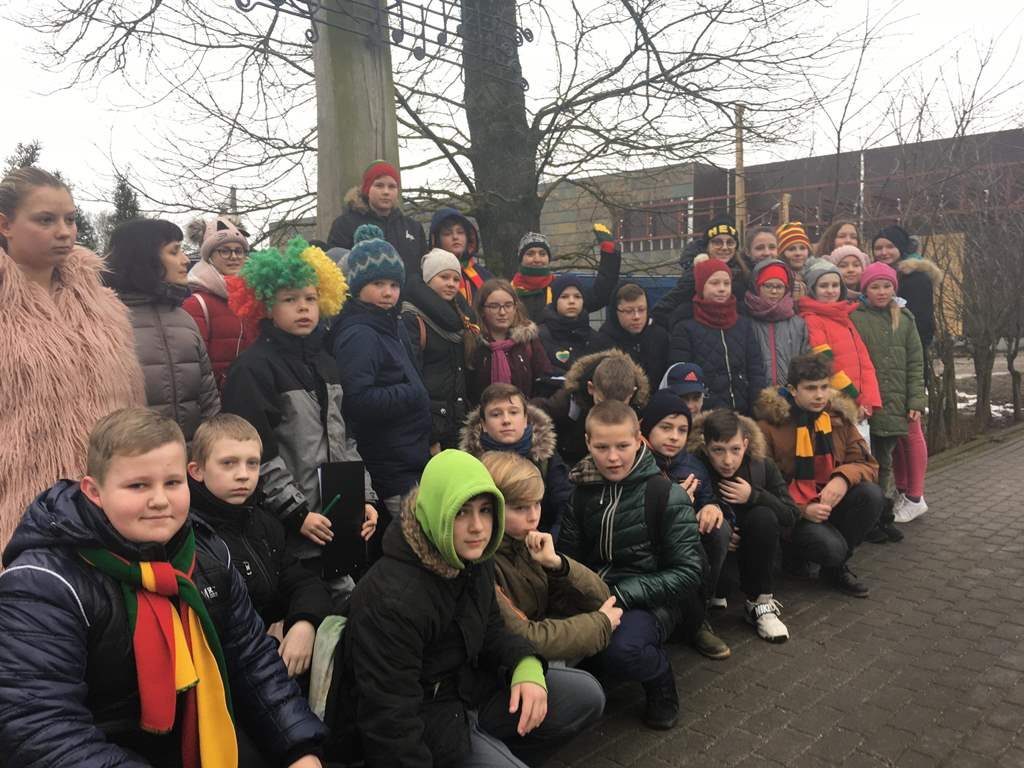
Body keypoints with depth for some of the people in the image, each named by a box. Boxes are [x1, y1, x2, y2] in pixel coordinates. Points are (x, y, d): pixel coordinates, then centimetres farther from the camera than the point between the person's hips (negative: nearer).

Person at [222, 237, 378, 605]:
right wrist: (297, 513, -15)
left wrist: (365, 496, 8)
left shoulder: (323, 362, 14)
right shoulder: (253, 368, -9)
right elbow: (257, 454, -15)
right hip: (293, 531, -7)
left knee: (348, 600, 13)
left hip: (338, 522, 7)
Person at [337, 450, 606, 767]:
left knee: (586, 695, 3)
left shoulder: (475, 558, -5)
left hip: (470, 687, 8)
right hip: (422, 719, -8)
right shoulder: (392, 599, -29)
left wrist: (526, 665, -12)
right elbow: (390, 719, -25)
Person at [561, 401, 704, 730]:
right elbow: (569, 555, 7)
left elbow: (687, 572, -10)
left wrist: (619, 595, -20)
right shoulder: (583, 491, 6)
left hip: (651, 599, -3)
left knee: (622, 648, -36)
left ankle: (660, 683, -1)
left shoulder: (666, 495, -7)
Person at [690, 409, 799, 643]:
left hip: (748, 550, 3)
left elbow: (791, 517, -11)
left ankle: (761, 603, -15)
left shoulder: (762, 465, -12)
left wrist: (754, 496, -25)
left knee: (763, 516, -28)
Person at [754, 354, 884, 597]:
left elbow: (867, 464, 0)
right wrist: (802, 509, -23)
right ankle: (798, 551, 8)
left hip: (831, 502, 6)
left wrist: (844, 478, -23)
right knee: (831, 547, -31)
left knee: (872, 494, -23)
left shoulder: (838, 416, 2)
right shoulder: (769, 424, -12)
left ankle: (836, 567, -2)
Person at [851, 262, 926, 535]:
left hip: (894, 406, 4)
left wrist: (916, 400, 3)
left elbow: (915, 363, 10)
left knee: (885, 462, 13)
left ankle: (885, 517, 23)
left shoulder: (904, 319, 12)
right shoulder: (854, 317, -2)